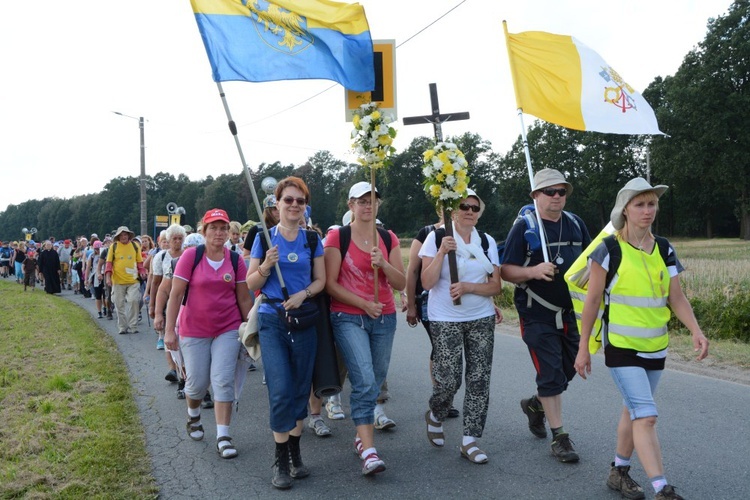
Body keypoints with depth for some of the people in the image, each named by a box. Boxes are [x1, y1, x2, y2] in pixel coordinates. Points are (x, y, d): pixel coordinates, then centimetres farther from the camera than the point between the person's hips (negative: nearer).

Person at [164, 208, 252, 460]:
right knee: (197, 382, 8)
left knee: (223, 380, -6)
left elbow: (244, 299, 4)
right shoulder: (191, 256, -8)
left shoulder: (236, 260, -2)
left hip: (228, 329, 1)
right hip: (194, 330, -1)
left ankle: (223, 436, 1)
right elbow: (175, 295, -8)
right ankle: (193, 415, 41)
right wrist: (169, 329, -11)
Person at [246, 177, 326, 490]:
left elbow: (320, 280, 7)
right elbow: (251, 284, 1)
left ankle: (295, 455, 23)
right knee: (280, 390, -9)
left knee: (300, 390, 8)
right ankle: (281, 461, 5)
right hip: (272, 320, -2)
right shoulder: (264, 238, 1)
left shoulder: (312, 239, 6)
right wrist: (266, 266, -18)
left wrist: (303, 293, -12)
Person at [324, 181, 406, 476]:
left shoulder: (389, 239, 9)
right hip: (348, 318, -4)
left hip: (384, 318, 5)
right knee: (365, 382, -16)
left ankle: (362, 436, 26)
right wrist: (364, 303, -13)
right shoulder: (337, 237, -2)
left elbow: (401, 284, 3)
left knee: (375, 383, 9)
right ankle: (368, 451, -13)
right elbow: (330, 284, -6)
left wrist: (383, 263, -15)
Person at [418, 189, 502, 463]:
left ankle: (470, 440, 12)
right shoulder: (436, 238, -3)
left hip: (482, 319, 4)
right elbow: (427, 282, -10)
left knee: (479, 379, 1)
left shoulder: (487, 242, 7)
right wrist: (442, 251, -20)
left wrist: (468, 287, -14)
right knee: (449, 379, -8)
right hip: (445, 320, -3)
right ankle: (435, 416, 25)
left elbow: (496, 286, 3)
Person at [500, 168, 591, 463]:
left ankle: (535, 405, 40)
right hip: (538, 316, -5)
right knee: (551, 375, -4)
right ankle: (559, 437, 8)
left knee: (568, 371, 14)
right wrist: (533, 271, -27)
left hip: (571, 312, 6)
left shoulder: (575, 224, 8)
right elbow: (506, 271, -9)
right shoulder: (523, 227, -7)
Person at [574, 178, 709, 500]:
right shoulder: (609, 250, -10)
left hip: (655, 346, 5)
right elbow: (592, 300, -6)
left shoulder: (664, 249, 5)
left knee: (634, 410, 16)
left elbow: (676, 297, 3)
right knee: (646, 416, -12)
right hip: (621, 346, -5)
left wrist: (696, 331, -14)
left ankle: (619, 472, 33)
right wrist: (583, 348, -5)